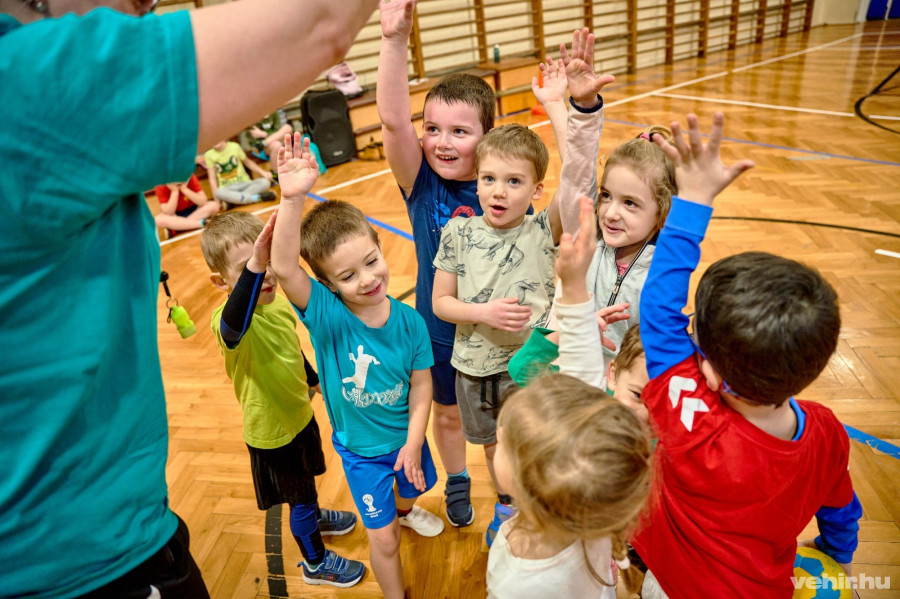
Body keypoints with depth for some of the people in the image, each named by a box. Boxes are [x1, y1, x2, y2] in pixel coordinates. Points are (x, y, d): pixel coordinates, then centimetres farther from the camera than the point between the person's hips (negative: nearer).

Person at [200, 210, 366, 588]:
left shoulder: (280, 305, -9)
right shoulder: (229, 318, -33)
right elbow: (234, 328, -60)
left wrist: (315, 382, 25)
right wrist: (253, 267, -74)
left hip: (299, 413, 7)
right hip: (272, 431, -6)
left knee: (306, 482, 31)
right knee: (300, 498, 14)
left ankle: (315, 517, 62)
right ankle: (316, 563, 40)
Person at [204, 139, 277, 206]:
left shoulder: (235, 146, 0)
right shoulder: (209, 155, -1)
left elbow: (247, 162, 13)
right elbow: (212, 179, -1)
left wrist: (262, 172, -2)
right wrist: (217, 199, -12)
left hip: (244, 183, 2)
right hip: (227, 188, -2)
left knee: (265, 182, -28)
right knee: (219, 193, -39)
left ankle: (233, 201, -30)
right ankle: (256, 198, -33)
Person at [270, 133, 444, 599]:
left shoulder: (408, 322, -21)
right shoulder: (326, 315, -29)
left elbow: (421, 384, -11)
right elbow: (283, 267, -46)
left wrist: (413, 441, -14)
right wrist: (292, 199, -60)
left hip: (406, 437, 3)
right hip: (359, 448, -3)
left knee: (415, 488, 33)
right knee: (383, 541, 11)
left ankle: (403, 510, 71)